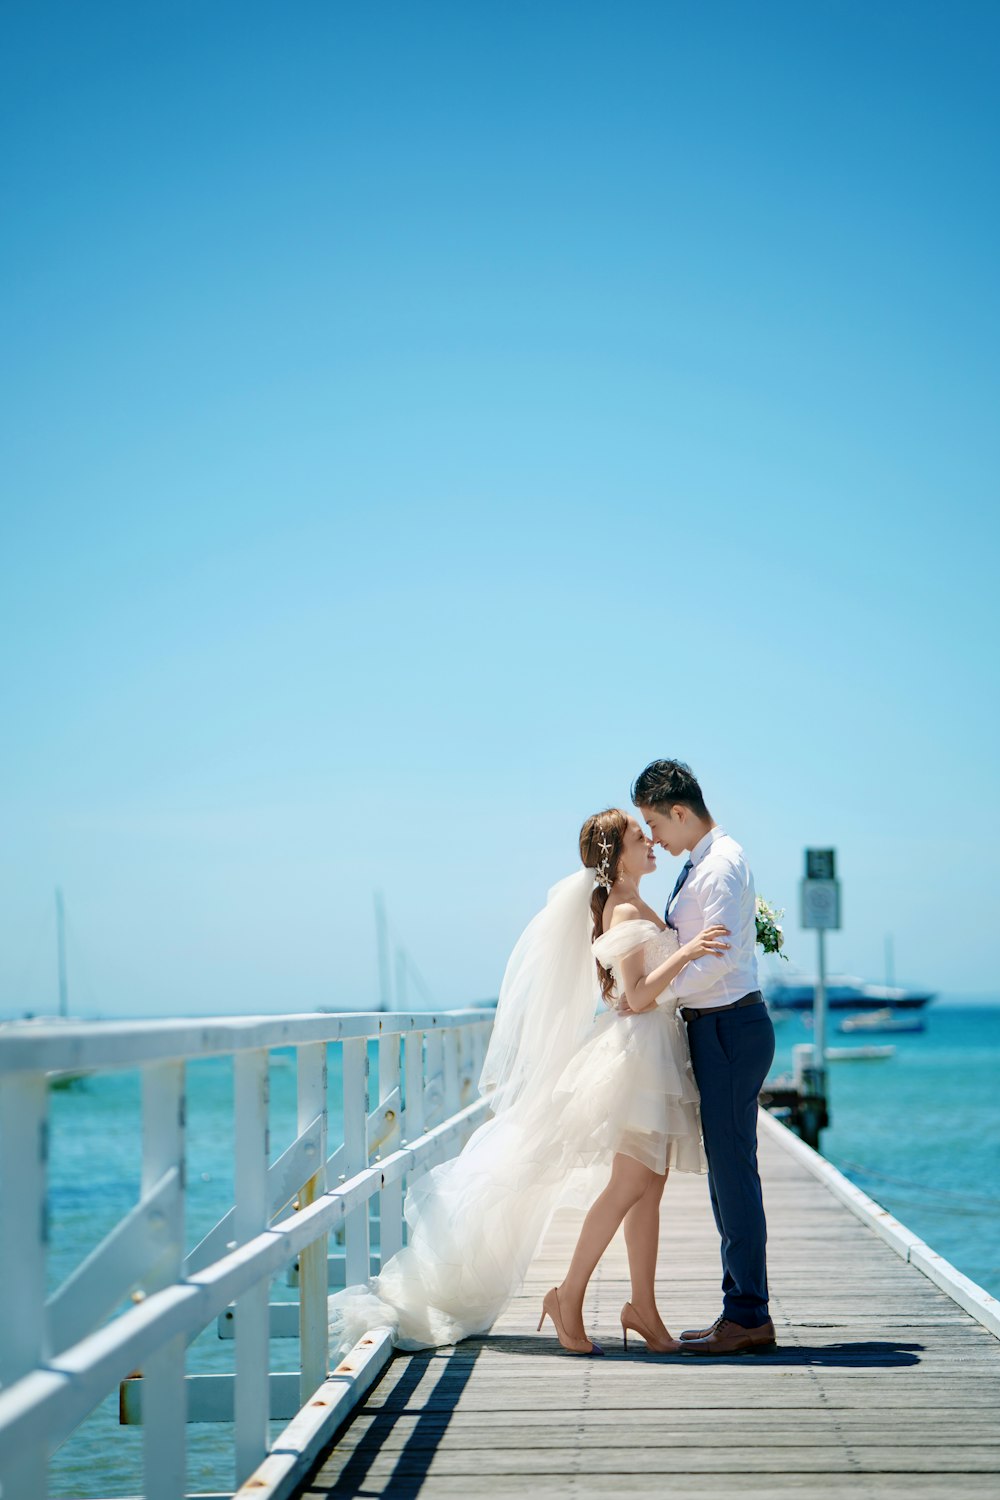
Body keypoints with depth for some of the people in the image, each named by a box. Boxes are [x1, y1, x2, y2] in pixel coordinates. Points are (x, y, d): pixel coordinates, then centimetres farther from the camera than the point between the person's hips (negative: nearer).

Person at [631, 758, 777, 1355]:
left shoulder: (721, 865, -16)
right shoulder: (702, 862, 16)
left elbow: (716, 958, -23)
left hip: (730, 1029, -10)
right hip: (715, 1029, 10)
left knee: (734, 1169, -7)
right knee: (725, 1171, 12)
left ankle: (749, 1316, -3)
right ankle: (744, 1309, 18)